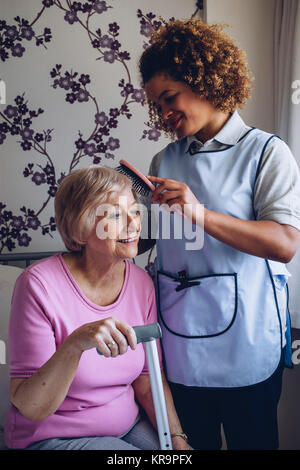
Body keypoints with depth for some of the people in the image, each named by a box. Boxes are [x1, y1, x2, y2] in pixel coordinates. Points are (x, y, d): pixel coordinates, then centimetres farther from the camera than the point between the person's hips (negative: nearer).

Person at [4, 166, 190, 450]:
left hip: (129, 425, 5)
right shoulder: (40, 284, -20)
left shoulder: (141, 283, -4)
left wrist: (177, 438, -11)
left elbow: (148, 381, 3)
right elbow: (30, 408, -21)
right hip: (53, 436, -5)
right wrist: (75, 344, -37)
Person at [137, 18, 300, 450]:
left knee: (251, 439, 13)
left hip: (244, 349, -4)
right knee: (191, 444, 18)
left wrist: (201, 215, -29)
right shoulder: (166, 160, 9)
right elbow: (147, 237, 14)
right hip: (179, 344, 5)